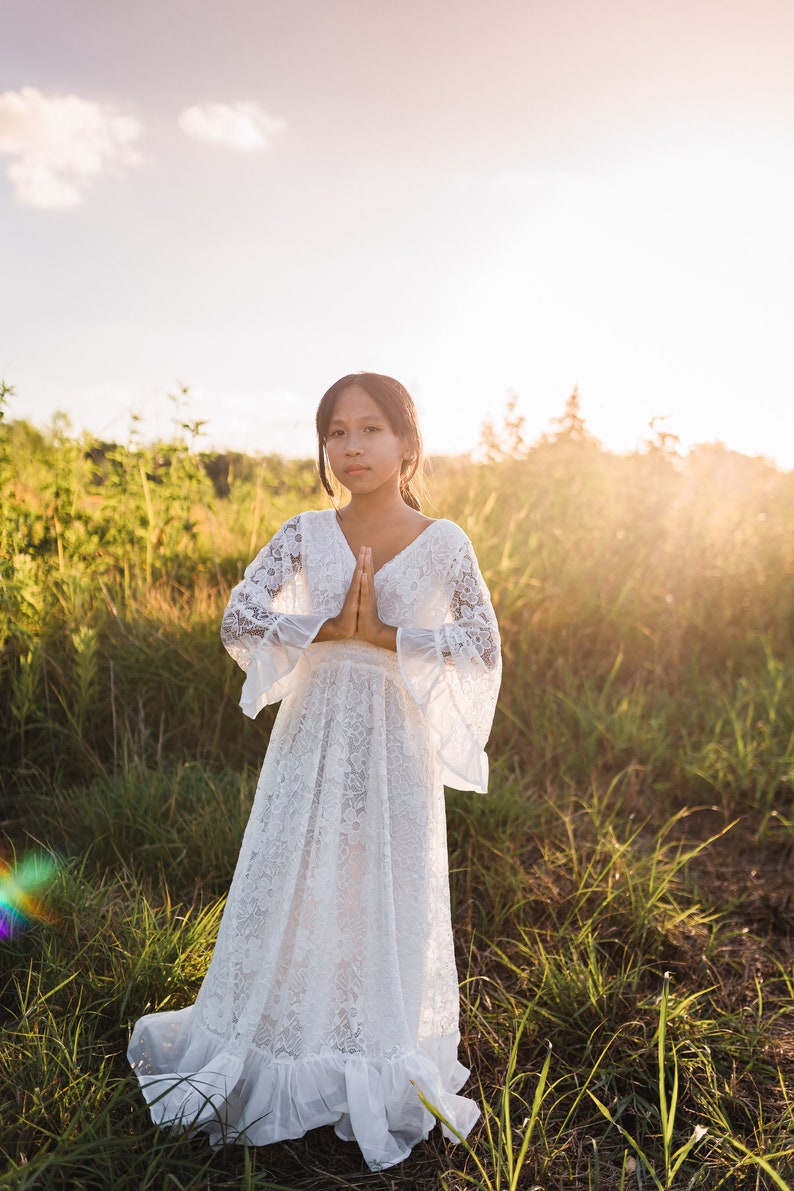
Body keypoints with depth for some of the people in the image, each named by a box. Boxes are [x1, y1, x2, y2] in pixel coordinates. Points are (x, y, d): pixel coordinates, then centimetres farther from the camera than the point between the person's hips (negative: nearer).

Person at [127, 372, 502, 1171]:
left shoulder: (443, 545, -4)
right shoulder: (303, 536, 0)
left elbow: (483, 645, -11)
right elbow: (239, 618, -10)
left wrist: (384, 636, -17)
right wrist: (330, 630, -18)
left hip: (397, 745, -1)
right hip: (313, 739, 2)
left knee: (391, 895, 8)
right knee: (288, 887, 7)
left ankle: (383, 1067, 29)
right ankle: (277, 1052, 29)